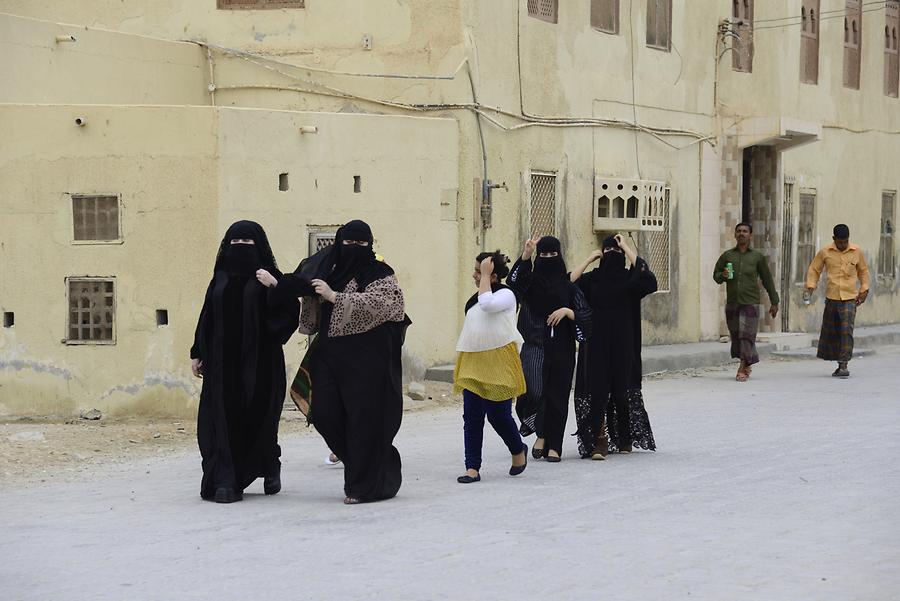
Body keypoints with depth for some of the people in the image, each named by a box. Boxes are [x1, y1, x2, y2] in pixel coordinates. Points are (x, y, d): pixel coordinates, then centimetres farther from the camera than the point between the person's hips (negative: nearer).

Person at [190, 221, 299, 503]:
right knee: (223, 419, -5)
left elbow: (290, 311, -7)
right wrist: (197, 353, 8)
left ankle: (270, 469, 31)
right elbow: (206, 318, 12)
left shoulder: (267, 278, 1)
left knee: (258, 418, 5)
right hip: (223, 361, 3)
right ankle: (226, 482, -7)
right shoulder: (220, 278, 12)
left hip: (258, 360, -3)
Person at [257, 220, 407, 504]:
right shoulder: (330, 272, 13)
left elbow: (373, 304, -19)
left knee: (363, 418, -4)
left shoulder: (381, 276, -3)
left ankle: (363, 486, 4)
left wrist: (334, 296, -22)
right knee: (325, 412, 0)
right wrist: (275, 283, 2)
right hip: (330, 356, 6)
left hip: (366, 361, -5)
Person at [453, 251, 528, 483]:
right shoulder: (475, 297, 17)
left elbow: (487, 304, -26)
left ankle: (518, 450, 24)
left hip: (497, 362, -7)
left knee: (498, 415, -4)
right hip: (472, 363, 7)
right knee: (472, 416, 0)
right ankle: (472, 468, 1)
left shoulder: (506, 294, -5)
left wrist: (485, 275, -15)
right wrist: (461, 364, 23)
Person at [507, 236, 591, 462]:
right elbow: (512, 284, -21)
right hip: (534, 346, -2)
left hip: (561, 350, 2)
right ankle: (541, 433, 3)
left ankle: (554, 446, 10)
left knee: (557, 395, 2)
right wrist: (525, 257, -32)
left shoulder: (568, 286, 8)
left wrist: (567, 311, -14)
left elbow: (586, 315, 4)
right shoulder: (530, 281, 3)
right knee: (534, 391, -19)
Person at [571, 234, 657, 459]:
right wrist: (589, 259, -8)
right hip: (597, 342, 0)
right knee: (598, 390, -7)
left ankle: (624, 439, 20)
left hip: (622, 343, 0)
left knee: (621, 390, 5)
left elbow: (643, 271, -18)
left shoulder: (629, 278, 3)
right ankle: (598, 442, -9)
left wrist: (626, 248, -10)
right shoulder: (592, 278, 5)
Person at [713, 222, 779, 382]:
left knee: (747, 335, -10)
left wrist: (774, 302, 10)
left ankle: (743, 369, -8)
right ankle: (747, 364, 22)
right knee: (735, 335, 4)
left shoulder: (757, 257, 5)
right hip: (732, 303, 3)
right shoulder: (727, 255, 10)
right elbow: (716, 275, 16)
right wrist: (723, 276, -9)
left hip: (750, 303, -3)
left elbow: (767, 280, 10)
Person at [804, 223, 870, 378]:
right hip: (831, 297, 2)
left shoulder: (857, 252, 4)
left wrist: (864, 290, 10)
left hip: (850, 298, -2)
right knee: (830, 332, 5)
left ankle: (844, 365, -18)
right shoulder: (825, 252, 2)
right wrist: (810, 286, -2)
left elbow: (863, 271, 18)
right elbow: (813, 270, 12)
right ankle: (840, 364, 18)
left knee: (846, 330, -15)